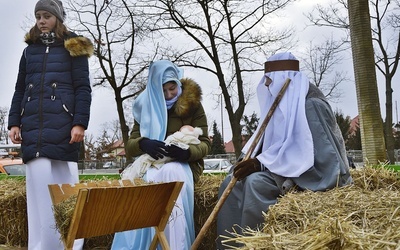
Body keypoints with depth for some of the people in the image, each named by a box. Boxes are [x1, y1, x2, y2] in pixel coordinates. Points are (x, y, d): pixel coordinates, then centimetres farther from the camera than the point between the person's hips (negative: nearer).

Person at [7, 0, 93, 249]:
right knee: (39, 184, -2)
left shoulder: (73, 48, 7)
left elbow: (83, 89, -1)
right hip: (33, 126, 4)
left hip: (63, 124, -3)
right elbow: (20, 90, 19)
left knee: (64, 184, -3)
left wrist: (80, 123, -12)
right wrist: (14, 122, 7)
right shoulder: (29, 51, 19)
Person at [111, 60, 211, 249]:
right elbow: (130, 145, 3)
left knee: (170, 174, -37)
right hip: (152, 164, 2)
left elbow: (205, 144, -1)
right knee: (148, 179, -35)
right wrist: (144, 144, -23)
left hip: (183, 164, -1)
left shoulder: (192, 104, 2)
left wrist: (186, 152, -25)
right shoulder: (146, 106, 7)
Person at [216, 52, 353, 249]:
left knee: (256, 182, -31)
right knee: (231, 183, -2)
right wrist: (251, 160, -5)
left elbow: (306, 152, -25)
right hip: (287, 171, 9)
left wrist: (260, 163, -25)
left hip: (311, 176, -9)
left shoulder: (310, 105, -16)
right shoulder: (281, 105, 12)